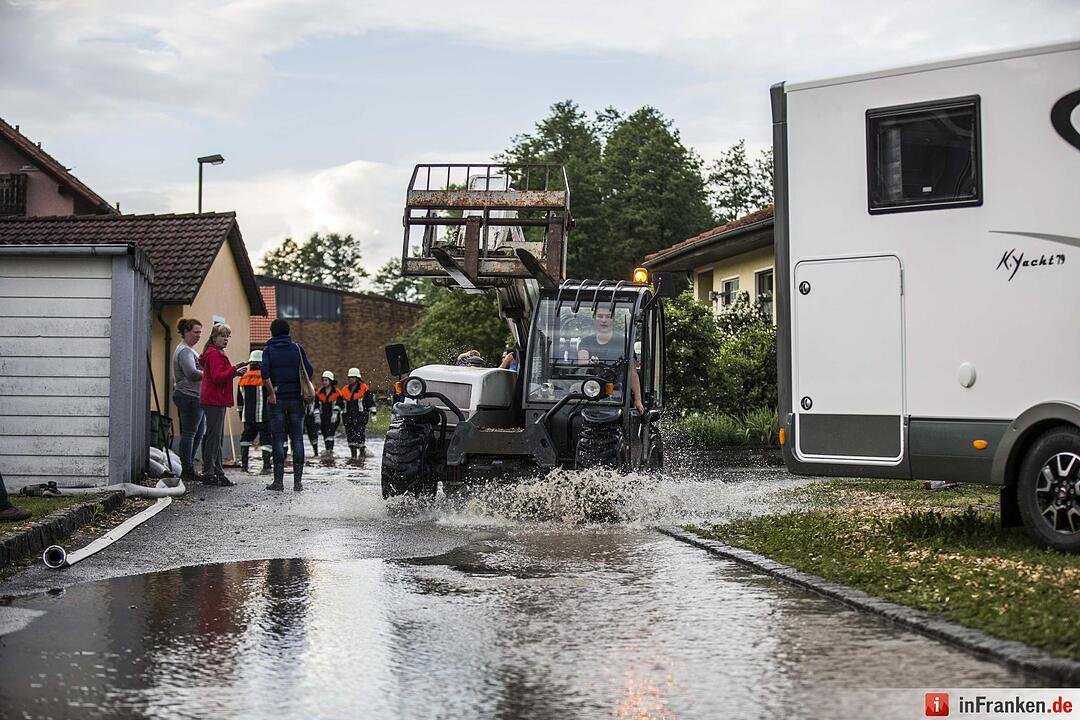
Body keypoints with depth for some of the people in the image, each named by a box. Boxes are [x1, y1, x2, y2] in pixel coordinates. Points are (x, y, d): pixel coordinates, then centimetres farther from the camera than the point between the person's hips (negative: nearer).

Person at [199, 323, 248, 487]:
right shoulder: (214, 354, -11)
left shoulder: (217, 353, 22)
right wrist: (235, 368, -28)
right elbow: (218, 377, -21)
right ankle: (209, 474, -8)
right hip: (214, 401, -11)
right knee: (214, 437, -10)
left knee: (217, 438, 12)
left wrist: (236, 373, 8)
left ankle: (217, 472, 16)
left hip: (217, 401, 11)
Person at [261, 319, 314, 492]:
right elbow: (309, 371, -2)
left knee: (278, 440, 2)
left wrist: (271, 393, -8)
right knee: (297, 439, 4)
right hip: (296, 399, 1)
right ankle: (298, 481, 2)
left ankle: (278, 481, 0)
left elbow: (265, 373, -15)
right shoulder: (297, 348, 4)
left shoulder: (268, 350, 0)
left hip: (277, 400, -1)